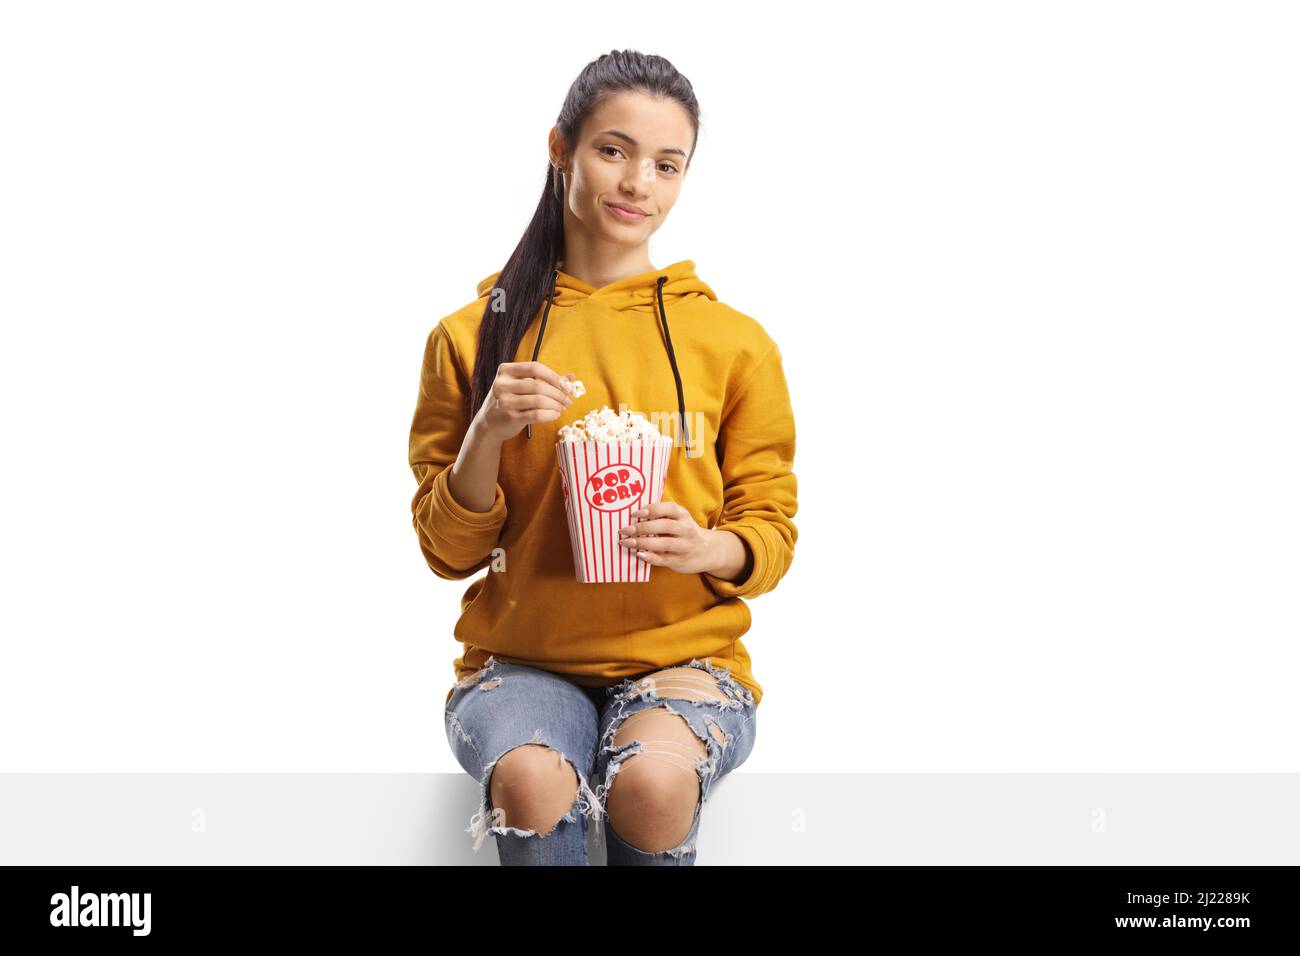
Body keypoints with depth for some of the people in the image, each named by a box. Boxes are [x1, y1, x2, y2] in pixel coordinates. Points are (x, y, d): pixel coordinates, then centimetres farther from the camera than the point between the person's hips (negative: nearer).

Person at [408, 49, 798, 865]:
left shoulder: (736, 342, 5)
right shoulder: (474, 336, 5)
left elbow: (773, 531, 8)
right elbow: (446, 551, 5)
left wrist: (708, 547, -15)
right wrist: (487, 436, -13)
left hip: (683, 653, 0)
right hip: (522, 659, 0)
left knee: (651, 781, -32)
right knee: (531, 780, -33)